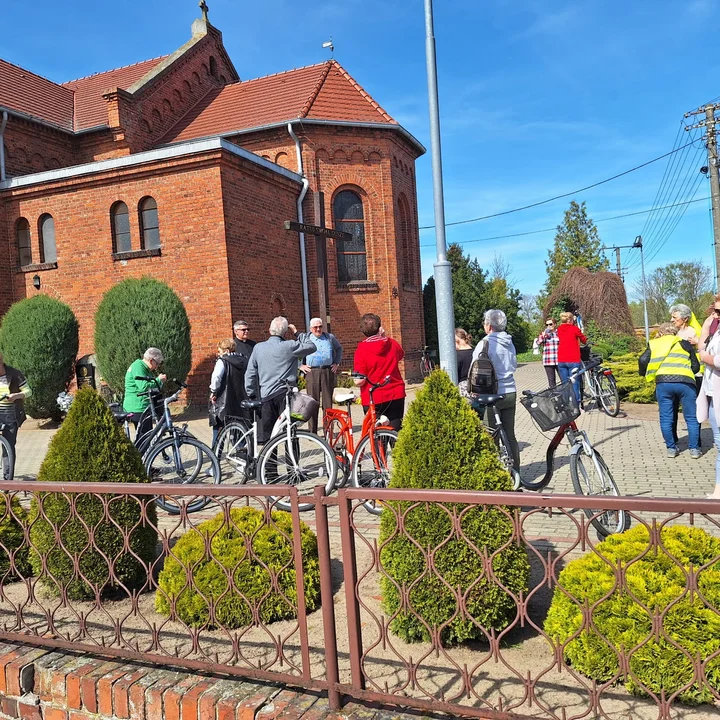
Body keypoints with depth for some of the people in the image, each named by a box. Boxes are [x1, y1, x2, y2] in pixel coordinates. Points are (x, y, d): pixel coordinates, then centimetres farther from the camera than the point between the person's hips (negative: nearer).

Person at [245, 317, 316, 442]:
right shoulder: (289, 346, -8)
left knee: (266, 433, 9)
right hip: (285, 394, -3)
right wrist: (296, 333, 12)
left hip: (265, 396, 3)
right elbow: (312, 347, 4)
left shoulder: (258, 347, 3)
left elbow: (250, 374, 6)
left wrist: (251, 394, 16)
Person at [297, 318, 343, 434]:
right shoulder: (304, 337, 10)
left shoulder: (330, 337, 14)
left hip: (328, 371, 2)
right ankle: (312, 432, 1)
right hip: (311, 372, -2)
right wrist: (300, 365, 4)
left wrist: (336, 363, 17)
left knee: (328, 401, 3)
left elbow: (339, 348, 28)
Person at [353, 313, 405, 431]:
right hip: (396, 395, 3)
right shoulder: (393, 344, -2)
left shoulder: (362, 349, -13)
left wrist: (356, 380, 5)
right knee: (395, 431, 11)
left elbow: (359, 381, -18)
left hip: (373, 399, -3)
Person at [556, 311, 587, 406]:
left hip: (561, 361, 5)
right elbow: (584, 340, 8)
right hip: (573, 361, -5)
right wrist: (585, 341, 30)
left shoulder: (559, 329, 7)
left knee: (564, 383, 9)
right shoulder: (574, 329, -6)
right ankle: (577, 405, 2)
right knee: (575, 384, -1)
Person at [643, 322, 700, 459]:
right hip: (685, 382, 0)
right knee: (691, 418, 11)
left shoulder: (654, 344, 20)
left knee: (666, 418, 11)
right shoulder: (684, 343, 20)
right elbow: (696, 366, 19)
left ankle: (671, 448, 15)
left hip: (663, 382, 0)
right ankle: (694, 449, 14)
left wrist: (647, 376, 24)